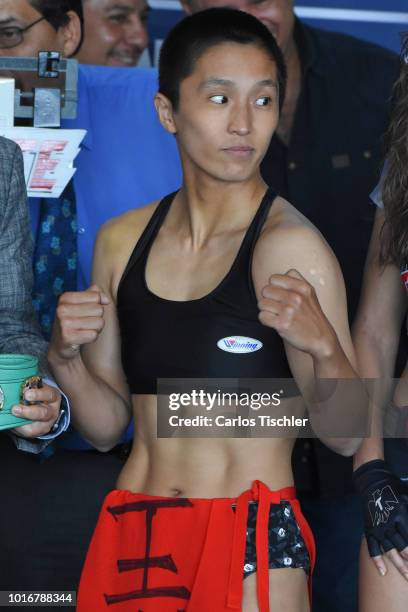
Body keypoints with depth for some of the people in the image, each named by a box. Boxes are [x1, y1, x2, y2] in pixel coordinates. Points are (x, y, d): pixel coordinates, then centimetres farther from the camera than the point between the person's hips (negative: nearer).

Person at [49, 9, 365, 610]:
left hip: (251, 546, -4)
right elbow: (108, 426, 10)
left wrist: (323, 344, -27)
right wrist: (66, 358, -7)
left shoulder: (292, 246, -10)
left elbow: (345, 434, -10)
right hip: (130, 533, 5)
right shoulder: (121, 241, 5)